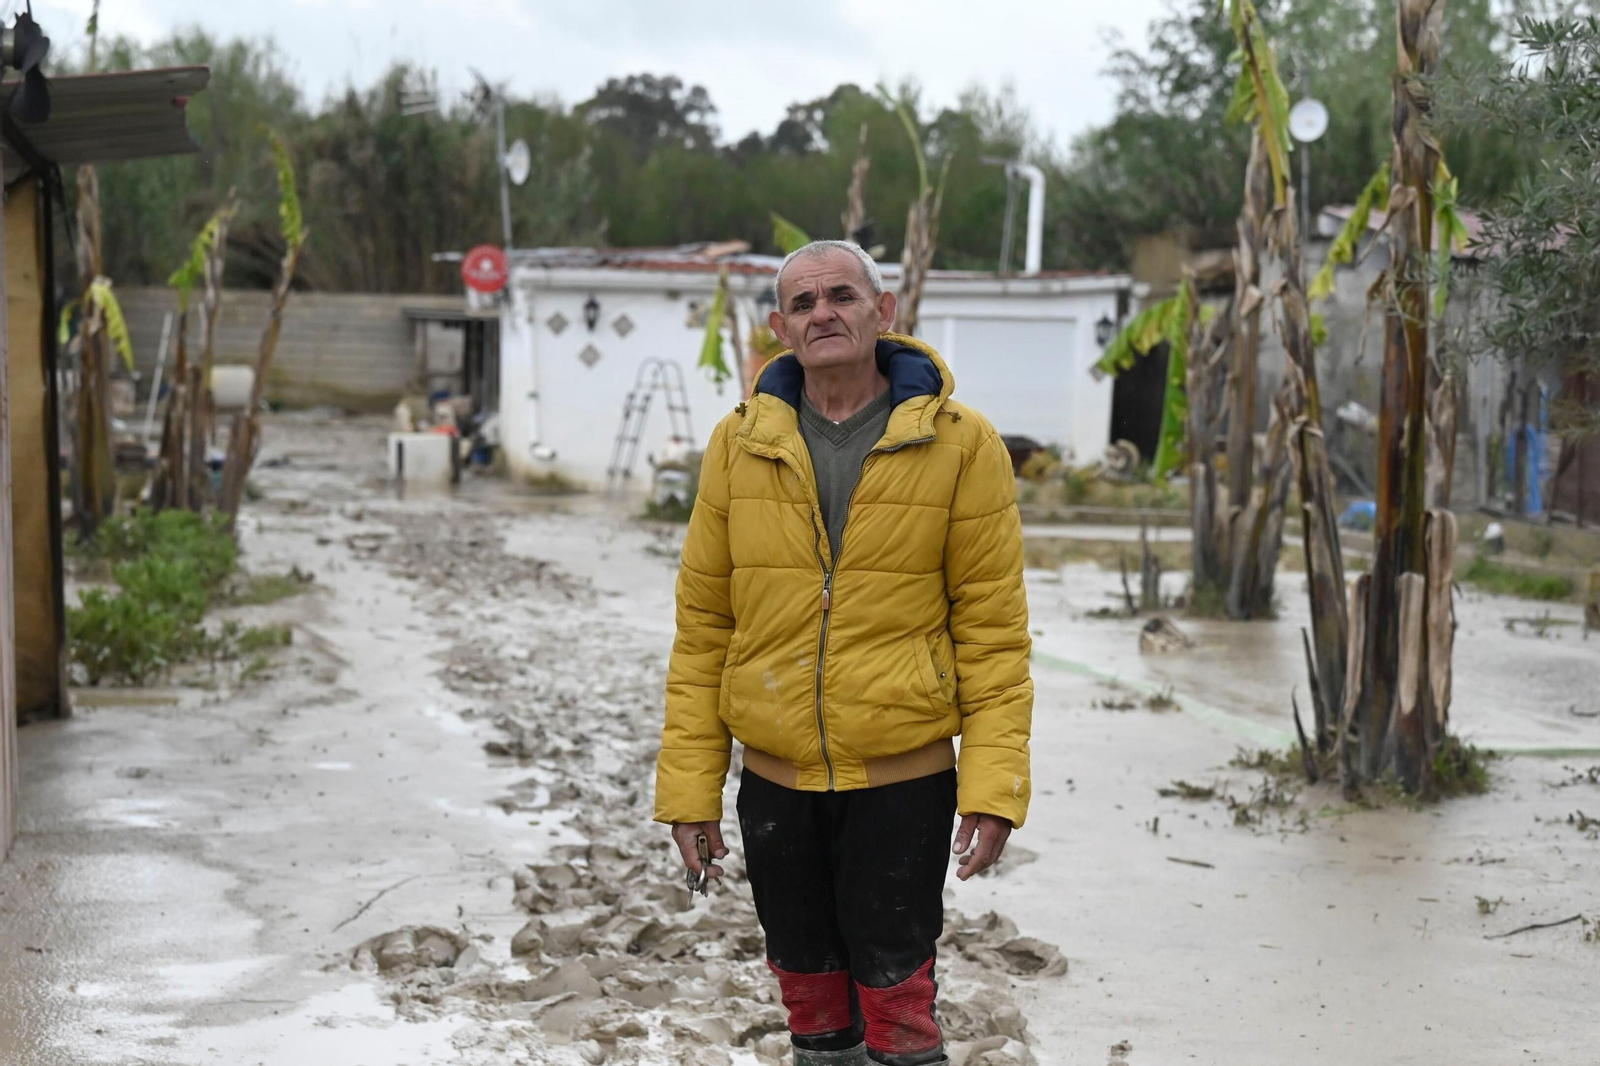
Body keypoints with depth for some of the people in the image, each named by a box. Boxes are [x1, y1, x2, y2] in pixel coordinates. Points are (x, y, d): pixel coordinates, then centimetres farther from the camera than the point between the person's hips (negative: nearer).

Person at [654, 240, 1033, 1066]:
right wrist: (689, 783, 0)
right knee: (809, 992, 15)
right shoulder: (740, 445, 1)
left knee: (896, 996, 3)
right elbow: (702, 625, 3)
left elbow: (993, 626, -5)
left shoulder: (960, 444, -5)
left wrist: (995, 784, -12)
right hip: (775, 778, 3)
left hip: (903, 777, -3)